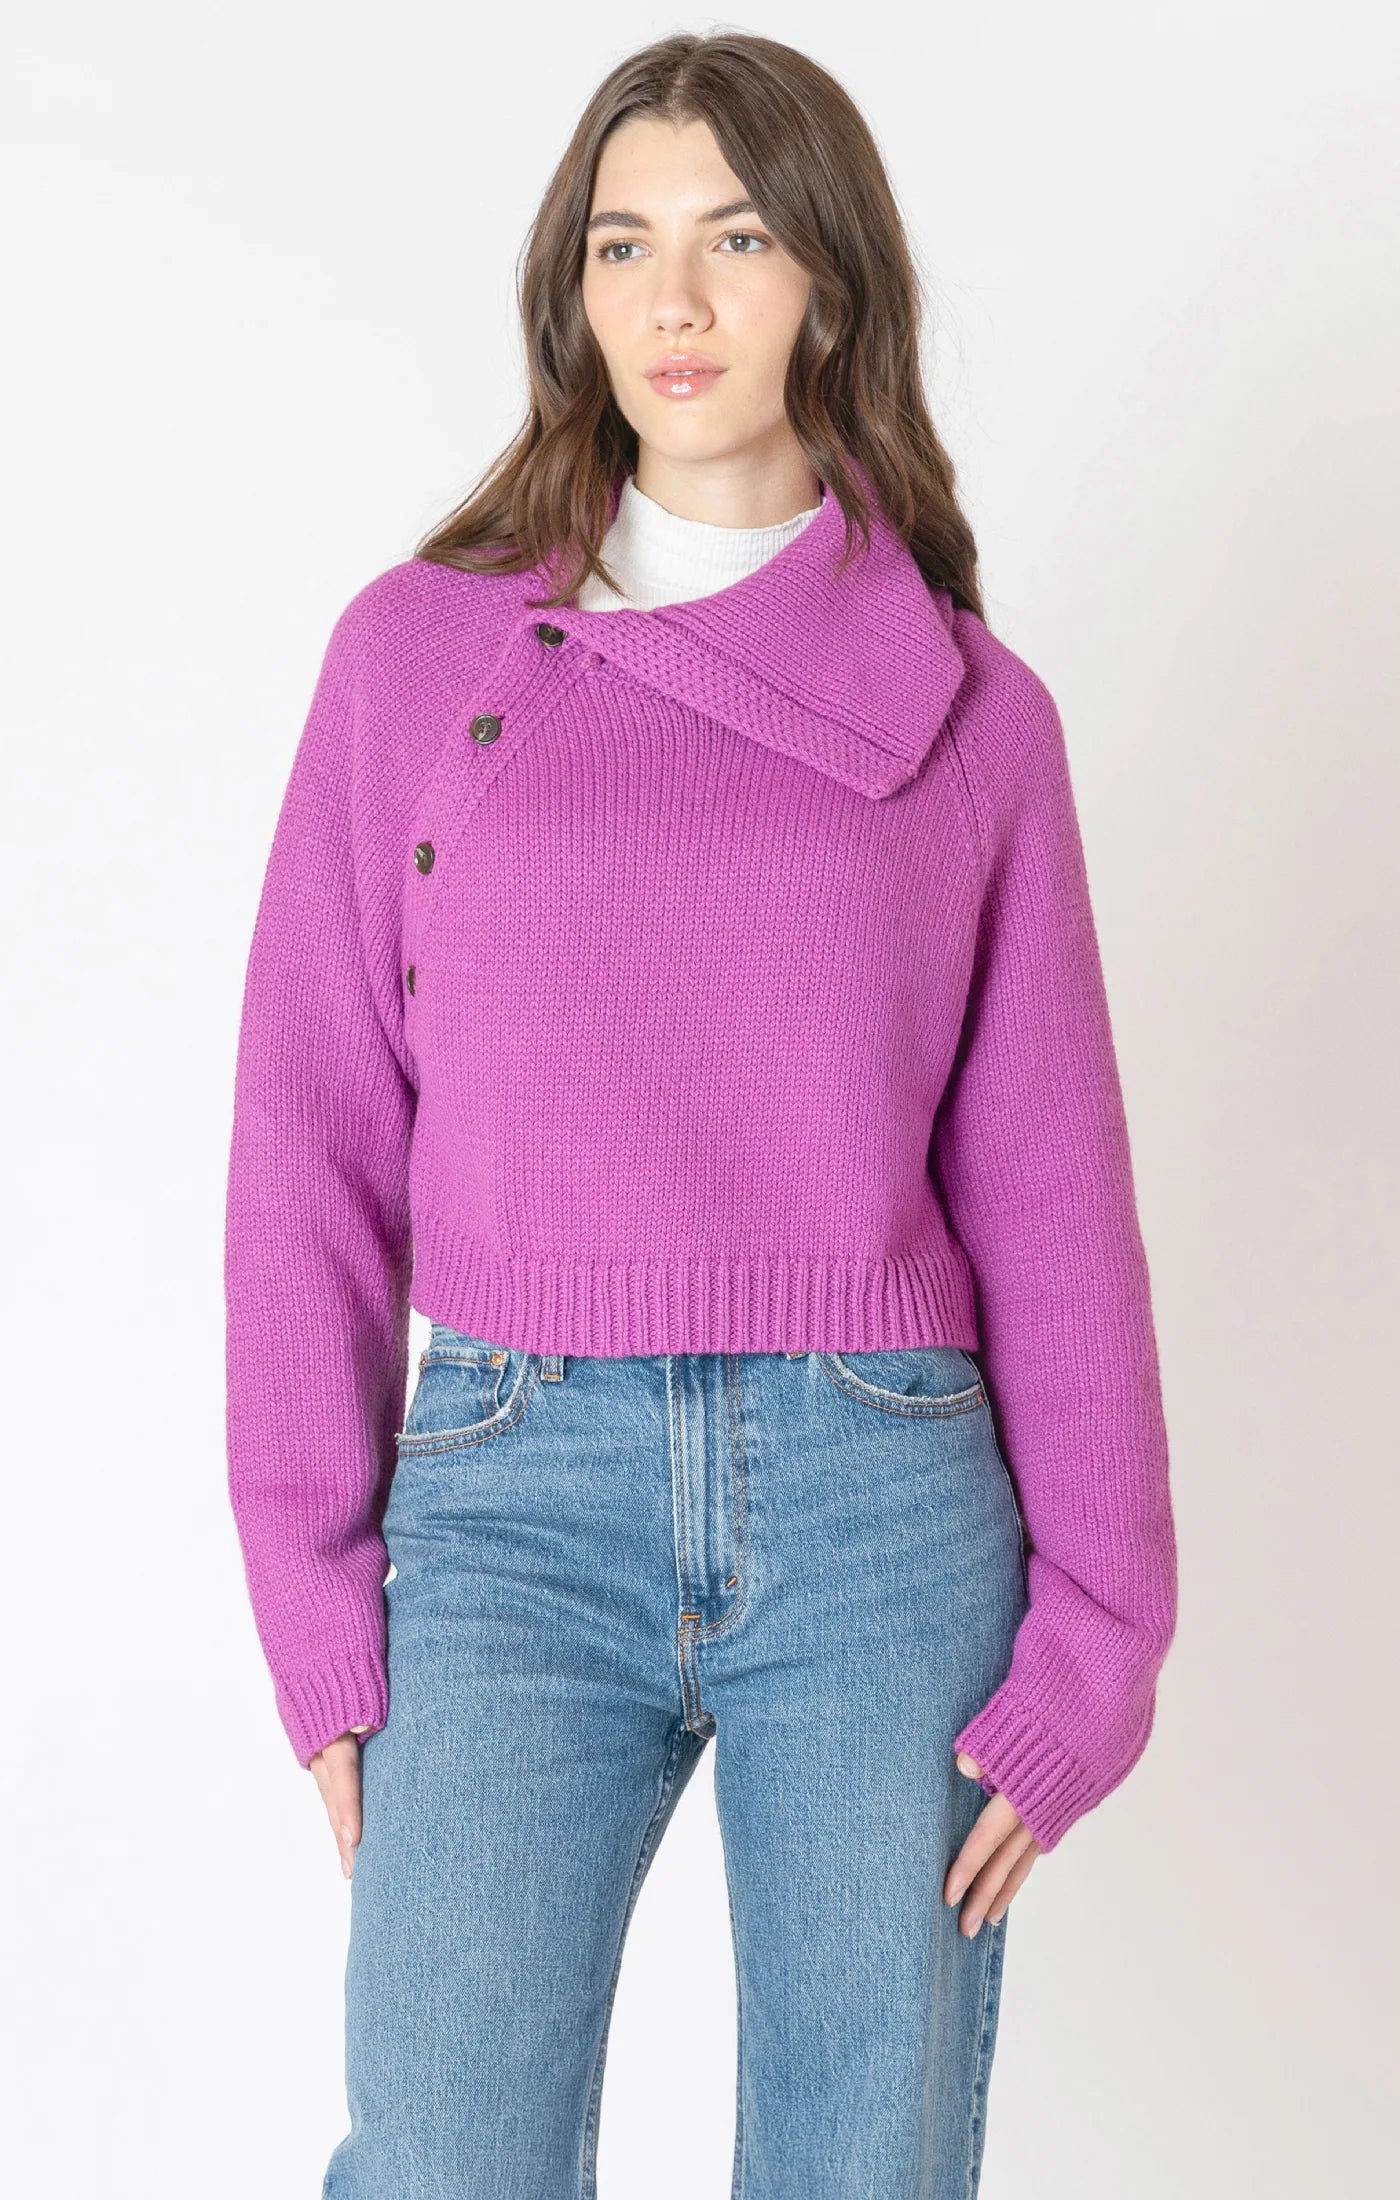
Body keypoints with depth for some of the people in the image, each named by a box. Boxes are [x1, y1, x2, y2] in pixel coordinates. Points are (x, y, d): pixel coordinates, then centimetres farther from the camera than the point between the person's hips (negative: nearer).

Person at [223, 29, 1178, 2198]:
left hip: (887, 1509, 1)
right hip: (514, 1501, 0)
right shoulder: (419, 650, 5)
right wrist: (315, 1605, -1)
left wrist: (1095, 1646, 0)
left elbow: (1049, 1198, 5)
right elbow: (315, 1149, 4)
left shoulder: (974, 711, 6)